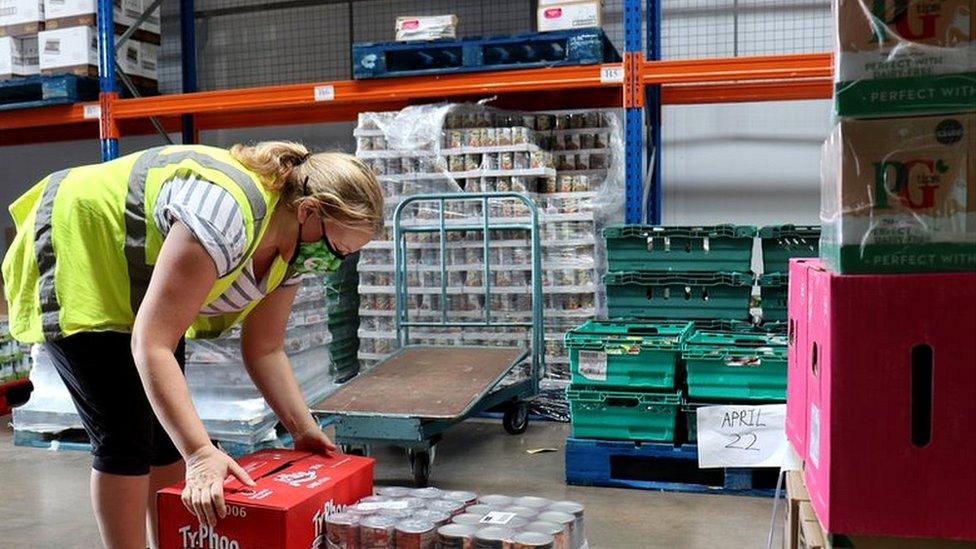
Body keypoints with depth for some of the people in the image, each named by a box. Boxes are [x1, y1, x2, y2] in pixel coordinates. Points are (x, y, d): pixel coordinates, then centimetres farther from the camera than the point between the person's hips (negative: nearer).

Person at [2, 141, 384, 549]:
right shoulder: (226, 216, -39)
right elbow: (150, 346, -39)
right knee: (126, 437, -12)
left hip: (132, 283, 8)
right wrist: (200, 453, -42)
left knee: (169, 428, 6)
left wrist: (304, 430, -9)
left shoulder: (296, 241, -11)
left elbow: (264, 349, -3)